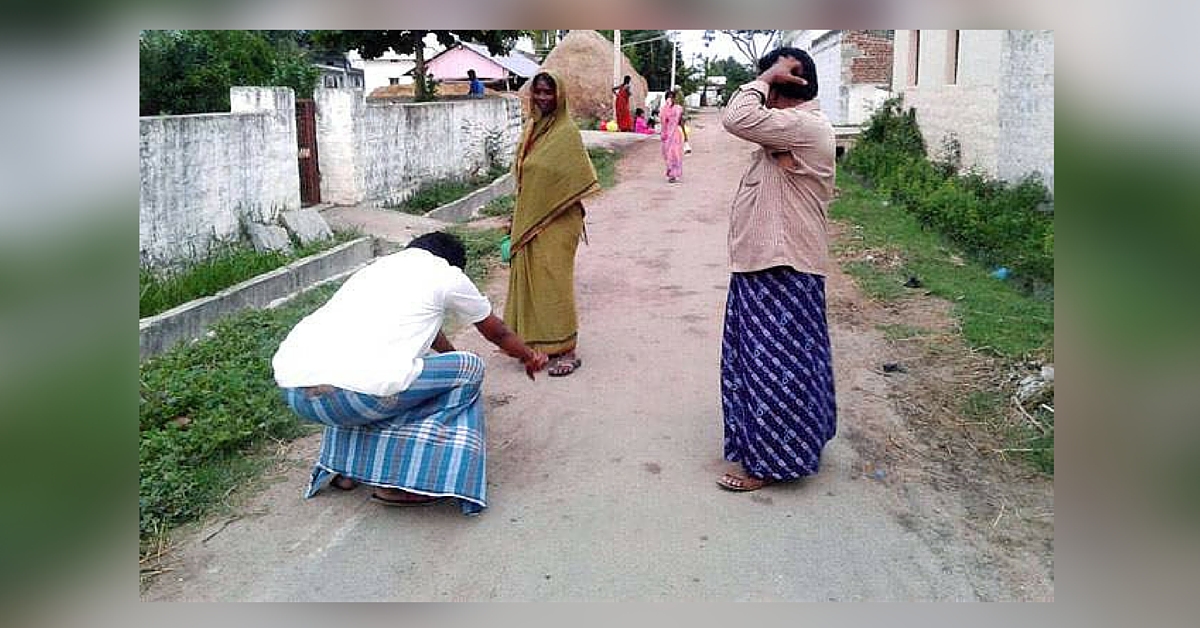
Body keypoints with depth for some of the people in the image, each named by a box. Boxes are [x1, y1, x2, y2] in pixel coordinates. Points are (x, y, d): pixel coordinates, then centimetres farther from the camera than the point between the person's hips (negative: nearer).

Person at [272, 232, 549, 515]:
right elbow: (498, 333, 30)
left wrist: (451, 354, 68)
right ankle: (399, 480, 8)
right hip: (358, 391, -7)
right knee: (468, 370, 13)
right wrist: (529, 357, 51)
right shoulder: (446, 273, 14)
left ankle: (340, 464, 30)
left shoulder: (377, 267, 31)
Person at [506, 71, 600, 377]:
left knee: (554, 281, -7)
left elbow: (578, 180, -13)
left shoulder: (567, 132, -11)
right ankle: (535, 341, 23)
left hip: (556, 222, -7)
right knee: (529, 279, 12)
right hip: (528, 219, 8)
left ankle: (566, 350, 1)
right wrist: (517, 217, 17)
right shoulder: (530, 128, 11)